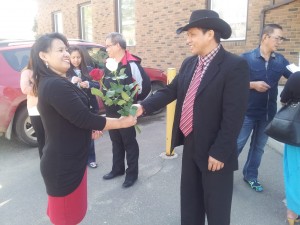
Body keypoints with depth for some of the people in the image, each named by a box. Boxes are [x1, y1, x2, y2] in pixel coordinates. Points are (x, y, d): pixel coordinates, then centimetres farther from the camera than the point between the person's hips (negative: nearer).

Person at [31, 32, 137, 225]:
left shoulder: (49, 82, 9)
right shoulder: (56, 85, -25)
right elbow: (84, 117, -26)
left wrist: (90, 128, 1)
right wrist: (122, 122, -15)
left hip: (65, 160, 10)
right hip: (64, 165, -10)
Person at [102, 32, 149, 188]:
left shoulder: (131, 64, -16)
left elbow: (144, 85, -16)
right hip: (111, 111, 8)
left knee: (129, 142, 6)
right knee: (116, 141, 19)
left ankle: (132, 173, 21)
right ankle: (117, 169, 36)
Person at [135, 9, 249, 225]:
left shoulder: (235, 65, -17)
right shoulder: (189, 63, 6)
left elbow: (234, 115, -20)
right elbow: (170, 91, 6)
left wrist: (220, 152, -18)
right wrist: (143, 106, -8)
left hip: (214, 151, -6)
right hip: (190, 145, 7)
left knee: (216, 207, 13)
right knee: (189, 199, 23)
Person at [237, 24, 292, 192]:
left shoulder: (280, 61, 3)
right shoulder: (247, 58, -10)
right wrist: (253, 84, -19)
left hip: (268, 113, 5)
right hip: (247, 112, -4)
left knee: (259, 147, 15)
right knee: (237, 144, 5)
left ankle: (251, 175, 32)